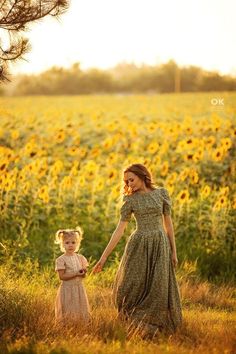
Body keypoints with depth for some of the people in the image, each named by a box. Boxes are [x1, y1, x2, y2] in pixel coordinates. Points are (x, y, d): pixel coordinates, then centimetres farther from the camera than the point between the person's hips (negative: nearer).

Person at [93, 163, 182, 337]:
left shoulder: (162, 193, 3)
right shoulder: (130, 200, 2)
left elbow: (168, 222, 7)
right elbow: (120, 229, 0)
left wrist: (173, 251, 4)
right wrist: (104, 257, -6)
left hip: (160, 246, 0)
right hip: (139, 246, 0)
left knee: (158, 288, -1)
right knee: (134, 287, -2)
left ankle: (154, 325, 15)